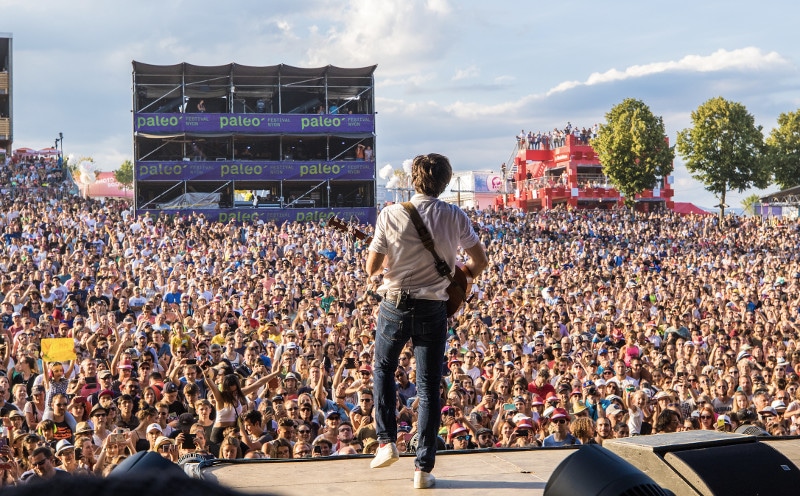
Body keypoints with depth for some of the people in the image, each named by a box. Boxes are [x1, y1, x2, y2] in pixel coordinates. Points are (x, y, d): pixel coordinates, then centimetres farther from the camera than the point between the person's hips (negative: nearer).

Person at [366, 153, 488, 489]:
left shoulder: (391, 215, -8)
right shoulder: (454, 217, -5)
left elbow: (372, 268, -7)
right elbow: (481, 261, 0)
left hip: (395, 305, 0)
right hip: (433, 309, 1)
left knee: (384, 369, 25)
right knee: (429, 388, 7)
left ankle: (387, 442, 16)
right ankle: (423, 468, 6)